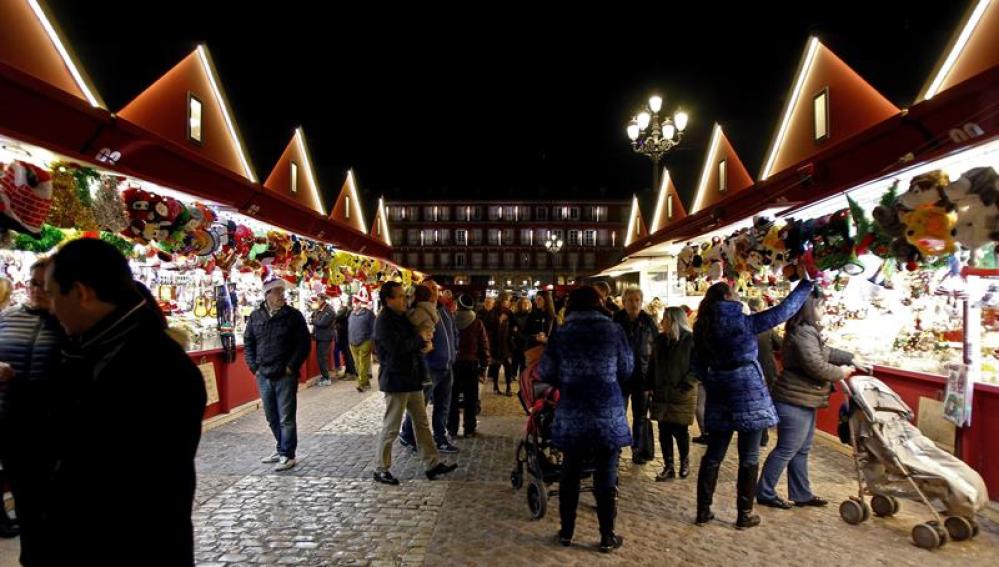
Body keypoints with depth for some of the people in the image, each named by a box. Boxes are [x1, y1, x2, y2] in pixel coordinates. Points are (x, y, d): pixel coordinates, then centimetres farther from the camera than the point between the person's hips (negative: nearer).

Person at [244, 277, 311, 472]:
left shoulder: (293, 315, -5)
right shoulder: (256, 316, 7)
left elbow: (304, 344, -6)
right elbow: (248, 342, 13)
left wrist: (291, 367, -10)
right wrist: (254, 367, 4)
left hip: (285, 376, -4)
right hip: (263, 375, 5)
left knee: (286, 418, 0)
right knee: (272, 418, 15)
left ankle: (287, 455, 11)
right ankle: (281, 449, 31)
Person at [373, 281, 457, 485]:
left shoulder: (401, 317, 14)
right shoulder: (384, 321, -15)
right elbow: (397, 347, -26)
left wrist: (421, 342, -1)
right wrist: (419, 339, -13)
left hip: (412, 378, 9)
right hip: (396, 381, -9)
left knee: (422, 423, 12)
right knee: (391, 427, 1)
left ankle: (432, 464, 19)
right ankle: (381, 469, 15)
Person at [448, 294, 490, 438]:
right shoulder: (477, 324, -6)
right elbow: (484, 345, -3)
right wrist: (484, 364, 5)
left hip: (453, 363, 1)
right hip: (471, 364, 0)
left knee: (452, 397, 10)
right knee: (470, 398, 8)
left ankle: (452, 429, 14)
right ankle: (469, 429, 12)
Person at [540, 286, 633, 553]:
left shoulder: (560, 333, -3)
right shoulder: (613, 329, -4)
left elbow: (547, 374, 0)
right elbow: (627, 369, 3)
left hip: (572, 413, 1)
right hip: (608, 413, -1)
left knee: (570, 473, 15)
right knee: (605, 477, 10)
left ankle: (566, 531, 26)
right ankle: (607, 537, 19)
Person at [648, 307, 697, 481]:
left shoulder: (691, 340, -9)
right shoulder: (660, 339, 7)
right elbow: (653, 364, 13)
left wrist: (686, 385, -16)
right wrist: (650, 386, 5)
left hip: (682, 394, -5)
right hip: (661, 392, 5)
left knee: (679, 431, 4)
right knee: (664, 431, 5)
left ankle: (685, 463, 28)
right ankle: (668, 467, 15)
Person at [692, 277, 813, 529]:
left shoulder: (702, 328, 3)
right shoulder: (743, 322, -13)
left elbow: (698, 365, 10)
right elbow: (783, 310, -8)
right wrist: (807, 284, 3)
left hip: (719, 397, 5)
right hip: (748, 395, -5)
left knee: (713, 455, 12)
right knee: (749, 458, 8)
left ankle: (703, 510, 18)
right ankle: (744, 514, 18)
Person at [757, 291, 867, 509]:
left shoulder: (806, 331, 15)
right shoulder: (804, 333, -20)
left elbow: (825, 352, 26)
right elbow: (816, 366, -24)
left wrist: (851, 358, 18)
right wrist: (840, 373, -8)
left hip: (803, 402, 11)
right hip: (794, 402, -11)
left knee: (801, 450, 17)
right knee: (786, 450, -3)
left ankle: (802, 494, 28)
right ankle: (765, 493, 7)